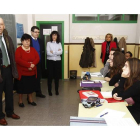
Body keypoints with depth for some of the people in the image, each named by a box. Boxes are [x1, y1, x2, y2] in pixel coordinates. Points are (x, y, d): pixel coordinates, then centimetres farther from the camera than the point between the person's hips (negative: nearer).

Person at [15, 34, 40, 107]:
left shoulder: (33, 49, 9)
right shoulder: (18, 49, -7)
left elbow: (37, 58, -1)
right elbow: (18, 60, -21)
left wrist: (33, 64, -21)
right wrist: (29, 64, -24)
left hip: (32, 72, 5)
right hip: (22, 73, -4)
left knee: (30, 86, 14)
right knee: (21, 87, 7)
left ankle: (30, 99, 30)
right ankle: (20, 100, 23)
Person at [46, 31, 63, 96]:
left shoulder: (59, 43, 8)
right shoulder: (48, 43, 1)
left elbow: (61, 52, -7)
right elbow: (48, 53, -11)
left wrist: (53, 52, -13)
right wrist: (57, 52, -11)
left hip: (58, 61, 2)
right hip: (50, 61, -2)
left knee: (57, 76, 6)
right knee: (50, 76, -1)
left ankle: (57, 90, 18)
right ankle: (49, 90, 11)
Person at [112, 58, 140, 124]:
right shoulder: (130, 79, 2)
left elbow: (121, 95, -23)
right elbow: (116, 89, 5)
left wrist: (123, 78, -22)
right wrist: (114, 94, -19)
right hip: (134, 108, 7)